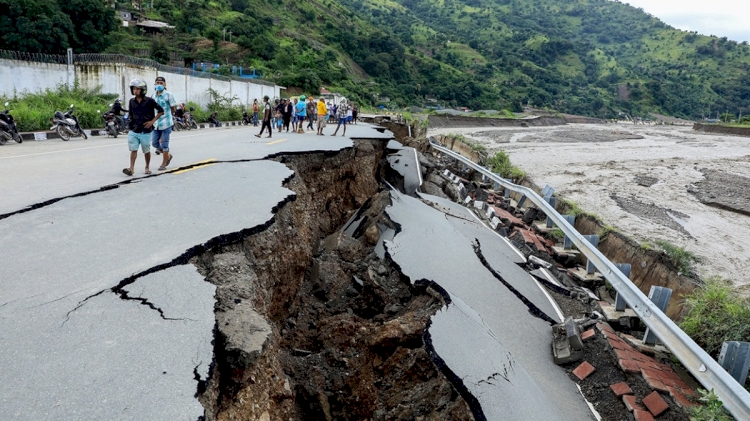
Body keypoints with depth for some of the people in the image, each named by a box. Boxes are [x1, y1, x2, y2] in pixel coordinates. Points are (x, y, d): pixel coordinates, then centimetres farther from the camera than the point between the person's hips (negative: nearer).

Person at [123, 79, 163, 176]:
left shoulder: (149, 101, -7)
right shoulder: (132, 101, 6)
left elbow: (161, 111, -3)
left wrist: (152, 121, -9)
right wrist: (130, 122, 12)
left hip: (145, 132, -3)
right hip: (134, 131, 3)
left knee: (146, 151, 9)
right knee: (133, 150, -6)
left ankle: (147, 167, 26)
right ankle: (131, 168, -9)